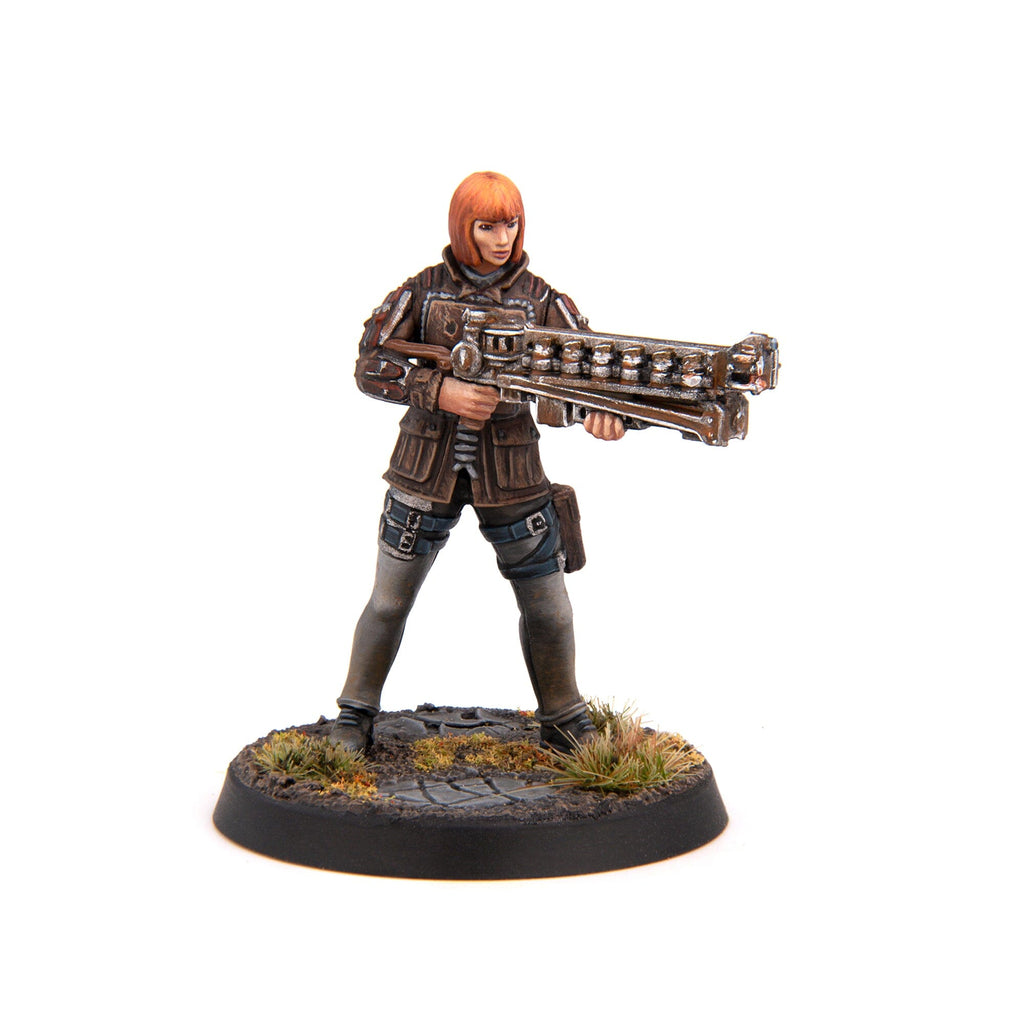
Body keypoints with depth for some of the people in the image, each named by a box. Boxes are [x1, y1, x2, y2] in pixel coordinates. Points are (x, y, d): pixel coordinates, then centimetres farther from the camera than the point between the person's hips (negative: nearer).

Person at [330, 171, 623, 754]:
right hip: (427, 471, -1)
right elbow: (370, 367, -7)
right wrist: (440, 392, -23)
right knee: (389, 603, 8)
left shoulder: (541, 300, -1)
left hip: (511, 476, 1)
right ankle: (354, 722, 25)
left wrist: (605, 410, -32)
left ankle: (566, 726, 25)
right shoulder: (424, 290, -2)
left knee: (549, 610, 6)